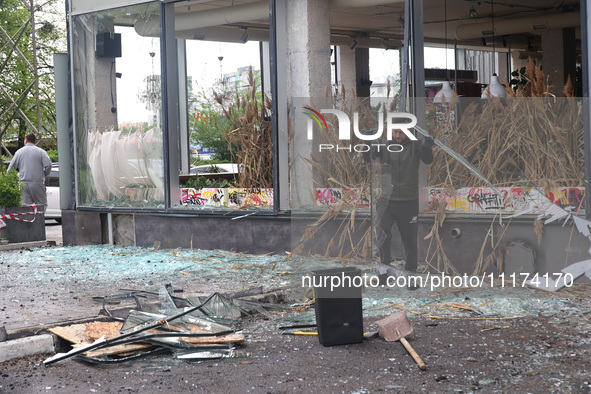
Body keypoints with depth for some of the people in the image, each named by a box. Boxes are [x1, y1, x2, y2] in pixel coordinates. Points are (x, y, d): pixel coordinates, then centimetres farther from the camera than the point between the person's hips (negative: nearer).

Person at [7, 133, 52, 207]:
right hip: (37, 183, -2)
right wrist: (44, 175, 9)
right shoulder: (40, 151, 2)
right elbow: (48, 165, -9)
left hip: (24, 183, 2)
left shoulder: (19, 152, 9)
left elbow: (11, 168, 7)